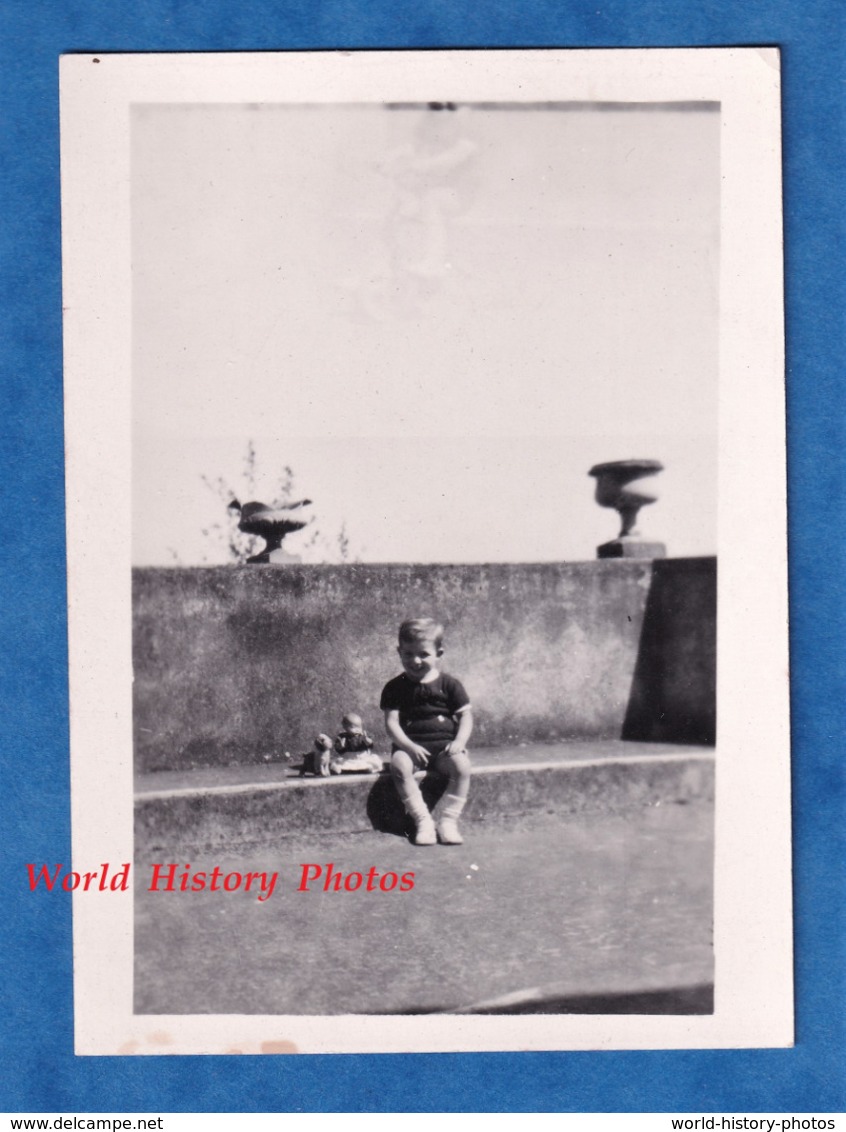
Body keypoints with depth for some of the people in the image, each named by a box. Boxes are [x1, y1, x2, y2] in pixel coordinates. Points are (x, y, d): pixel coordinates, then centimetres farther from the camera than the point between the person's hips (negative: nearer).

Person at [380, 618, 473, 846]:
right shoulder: (395, 688, 6)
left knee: (461, 764, -30)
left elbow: (466, 715, 4)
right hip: (410, 746, 0)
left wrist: (459, 741, -14)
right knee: (399, 765, -33)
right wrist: (408, 746, -18)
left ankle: (448, 821, -21)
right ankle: (423, 820, -27)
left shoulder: (449, 684, 7)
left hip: (444, 745, 0)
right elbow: (391, 722, -1)